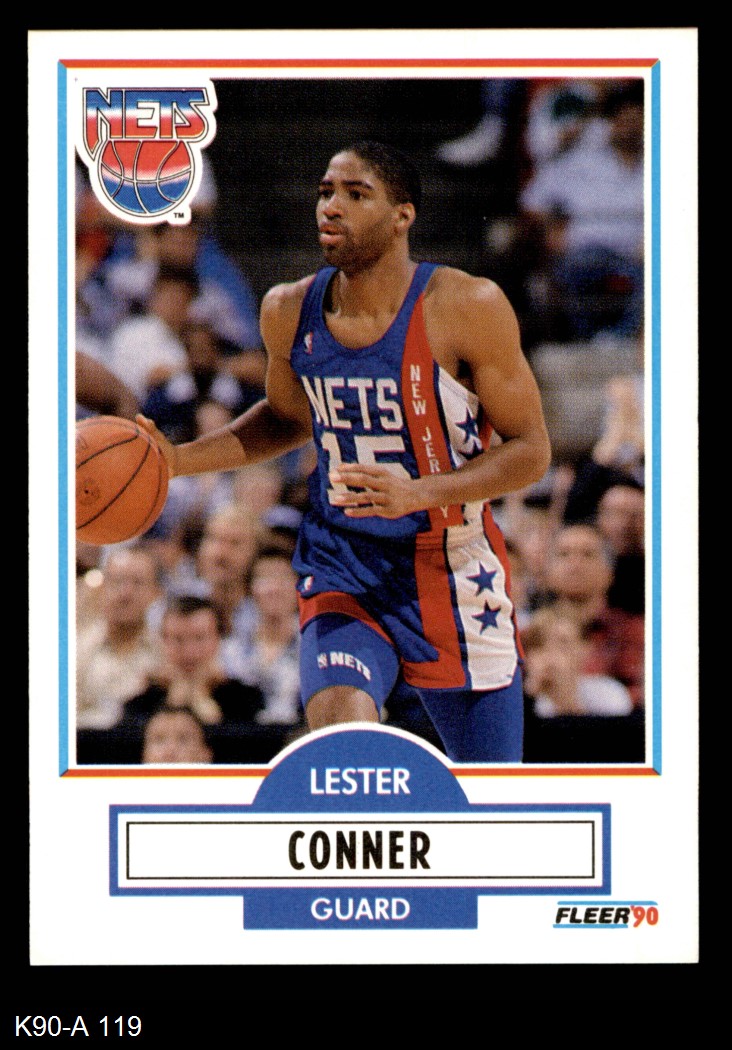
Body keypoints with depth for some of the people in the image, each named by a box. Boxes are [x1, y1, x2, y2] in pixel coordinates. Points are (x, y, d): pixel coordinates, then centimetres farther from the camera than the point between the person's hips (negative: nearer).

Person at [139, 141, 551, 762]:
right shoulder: (289, 312, -3)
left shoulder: (469, 307, -16)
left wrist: (417, 493, -27)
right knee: (339, 727, -27)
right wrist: (178, 460, 3)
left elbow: (530, 451, -12)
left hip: (454, 576, -2)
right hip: (343, 570, 2)